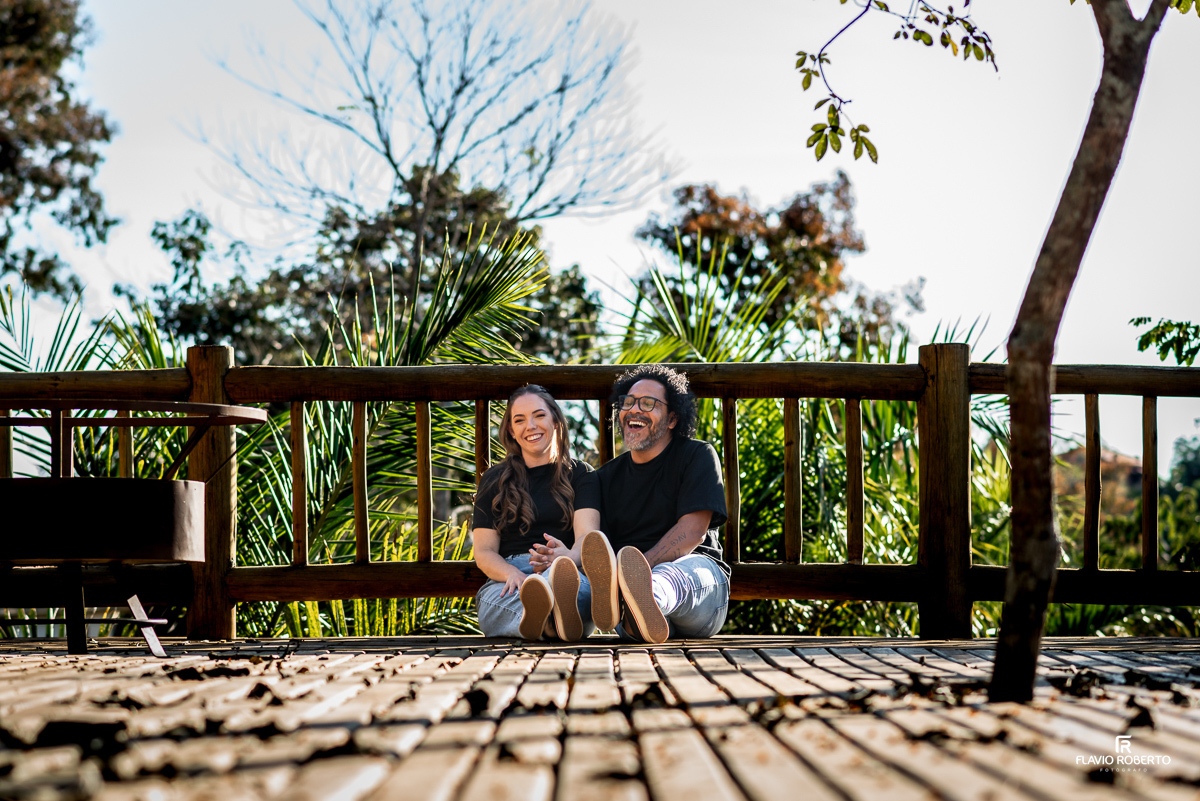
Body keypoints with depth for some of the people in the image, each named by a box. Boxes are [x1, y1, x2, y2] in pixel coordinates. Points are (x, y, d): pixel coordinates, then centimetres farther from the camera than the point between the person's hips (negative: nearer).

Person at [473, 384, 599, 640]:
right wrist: (512, 574, -15)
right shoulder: (494, 482, 21)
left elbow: (588, 536, 0)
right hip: (505, 582, 0)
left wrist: (568, 557, -28)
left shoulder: (580, 474, 17)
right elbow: (484, 551, 11)